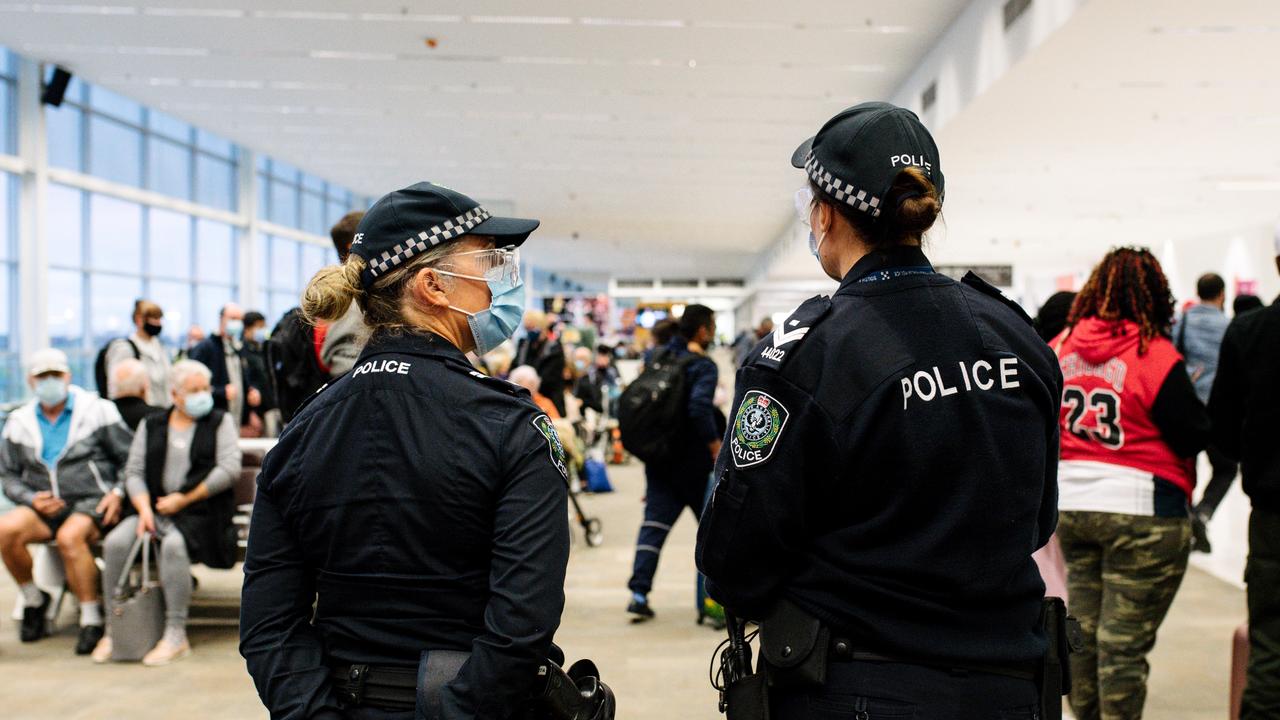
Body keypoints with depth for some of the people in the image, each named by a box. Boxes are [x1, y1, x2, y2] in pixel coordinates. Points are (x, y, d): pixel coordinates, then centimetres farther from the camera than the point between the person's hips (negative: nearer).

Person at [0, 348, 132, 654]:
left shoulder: (97, 411, 3)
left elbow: (131, 459, 3)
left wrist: (118, 493, -11)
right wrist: (31, 499, -5)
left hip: (91, 502, -4)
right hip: (44, 506, 4)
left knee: (69, 536, -34)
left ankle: (92, 618, -21)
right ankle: (33, 599, -1)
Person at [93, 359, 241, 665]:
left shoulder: (221, 422, 10)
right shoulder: (151, 426, 19)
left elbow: (230, 470, -3)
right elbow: (134, 471, 10)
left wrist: (184, 499, -8)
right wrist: (144, 508, -8)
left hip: (201, 511, -3)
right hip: (155, 510, 4)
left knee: (174, 544, -35)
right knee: (115, 542, -24)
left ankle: (176, 636, -26)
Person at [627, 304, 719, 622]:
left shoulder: (660, 358, 7)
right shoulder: (704, 367, -15)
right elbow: (700, 408, -26)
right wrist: (716, 446, -22)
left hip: (659, 457, 5)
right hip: (692, 461, -5)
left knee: (654, 524, 4)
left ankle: (639, 593, -6)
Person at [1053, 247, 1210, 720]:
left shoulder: (1062, 347, 1)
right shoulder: (1155, 356, -16)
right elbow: (1196, 435, -12)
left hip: (1071, 505, 6)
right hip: (1142, 511, -6)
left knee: (1084, 632, 19)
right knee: (1124, 644, 1)